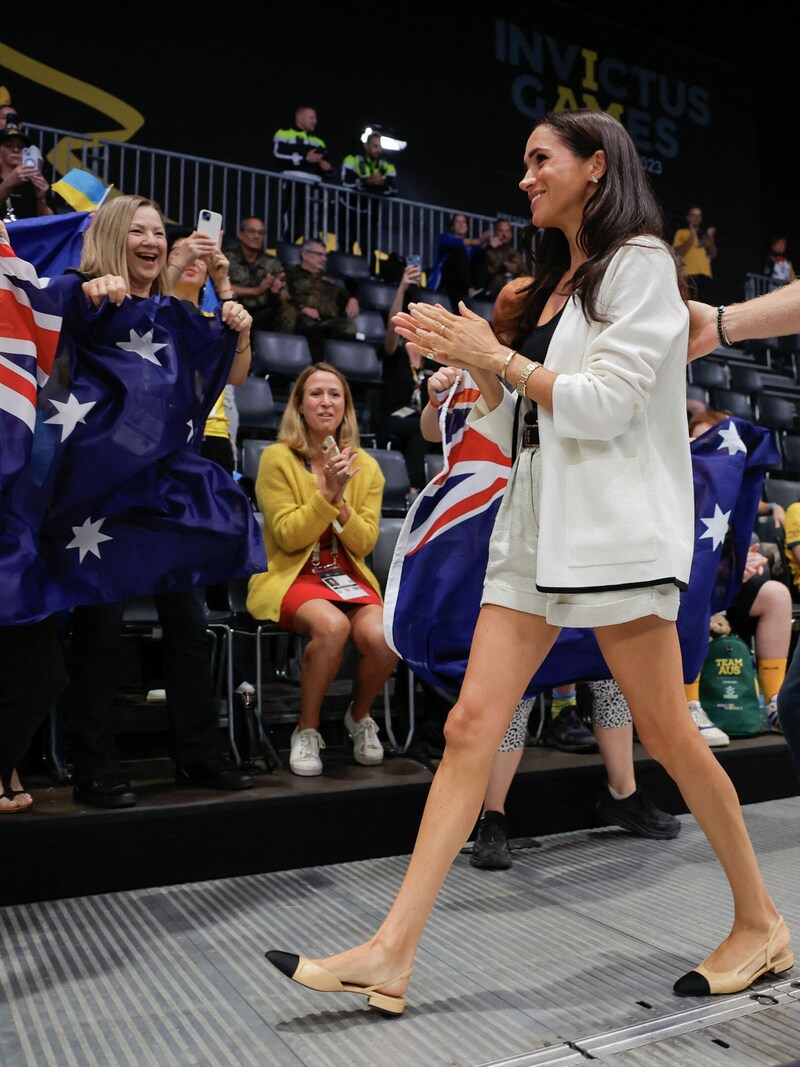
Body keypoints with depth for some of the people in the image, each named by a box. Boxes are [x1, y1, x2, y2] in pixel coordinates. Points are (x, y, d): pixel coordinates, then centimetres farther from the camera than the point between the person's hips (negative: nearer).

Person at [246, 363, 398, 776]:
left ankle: (359, 717, 6)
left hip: (349, 576, 3)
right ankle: (306, 731, -10)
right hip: (290, 576, -3)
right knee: (332, 626, -35)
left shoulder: (366, 466, 7)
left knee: (380, 637, -27)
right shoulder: (277, 458, -3)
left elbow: (365, 543, 2)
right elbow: (287, 536, -8)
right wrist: (326, 493, -19)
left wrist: (339, 501, -14)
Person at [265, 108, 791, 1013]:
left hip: (615, 524, -7)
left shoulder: (639, 263, -2)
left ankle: (759, 922, 25)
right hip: (536, 520, 7)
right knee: (471, 723, -2)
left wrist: (496, 358, -9)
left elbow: (606, 403, -13)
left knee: (665, 733, 1)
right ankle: (390, 955, 0)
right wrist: (470, 360, 6)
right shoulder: (554, 281, 23)